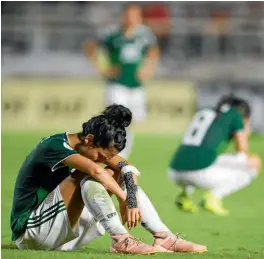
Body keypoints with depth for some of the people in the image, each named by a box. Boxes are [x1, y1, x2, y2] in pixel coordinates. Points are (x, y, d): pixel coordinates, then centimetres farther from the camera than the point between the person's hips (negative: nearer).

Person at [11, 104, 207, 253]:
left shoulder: (94, 148, 5)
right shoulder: (54, 146, -21)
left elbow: (125, 166, -5)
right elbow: (95, 169, -35)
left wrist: (132, 196, -22)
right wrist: (124, 199, -29)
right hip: (31, 231, -9)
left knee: (118, 175, 2)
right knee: (88, 177, -28)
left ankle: (164, 237, -7)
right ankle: (122, 240, -36)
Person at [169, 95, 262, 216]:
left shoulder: (202, 112, 30)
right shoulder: (235, 113, 14)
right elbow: (242, 152, 13)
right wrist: (245, 136, 32)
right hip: (201, 172, -7)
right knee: (254, 163, 10)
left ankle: (185, 194, 15)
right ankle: (214, 196, -4)